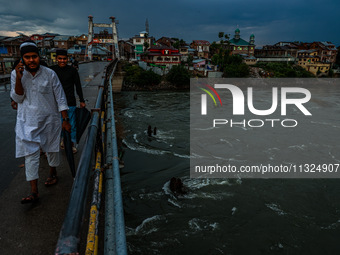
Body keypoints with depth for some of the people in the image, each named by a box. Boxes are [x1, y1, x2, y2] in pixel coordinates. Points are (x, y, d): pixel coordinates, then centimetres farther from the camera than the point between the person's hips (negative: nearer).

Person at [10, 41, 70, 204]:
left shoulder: (50, 74, -8)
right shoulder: (16, 74, -3)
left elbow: (60, 98, -5)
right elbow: (17, 99, -6)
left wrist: (65, 120, -6)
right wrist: (19, 79, -21)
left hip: (49, 119, 0)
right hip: (27, 121, 1)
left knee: (51, 149, 15)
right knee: (30, 154, -3)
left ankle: (53, 174, 42)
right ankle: (34, 192, 1)